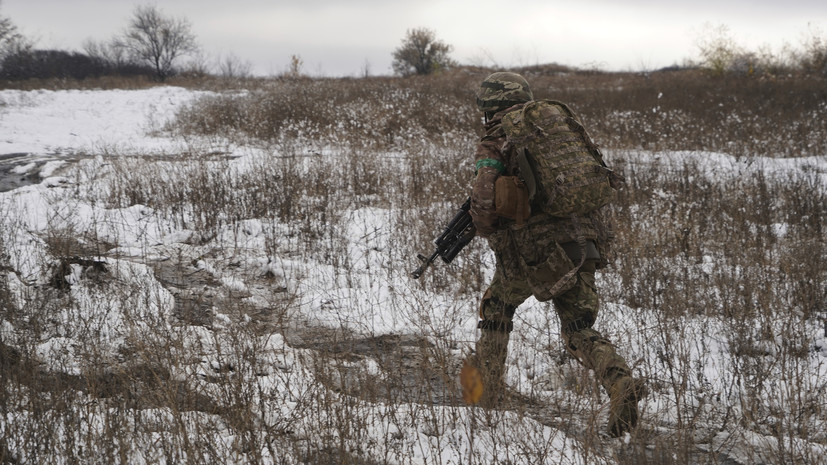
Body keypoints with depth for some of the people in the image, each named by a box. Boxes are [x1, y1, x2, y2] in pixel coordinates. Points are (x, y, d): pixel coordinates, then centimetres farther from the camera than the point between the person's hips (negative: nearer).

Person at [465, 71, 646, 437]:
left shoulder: (494, 144, -2)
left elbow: (484, 201, -14)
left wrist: (489, 231, 6)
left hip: (533, 251, -4)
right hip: (586, 242, 4)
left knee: (497, 308, 23)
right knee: (579, 330, 11)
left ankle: (484, 395, 28)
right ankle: (621, 382, -16)